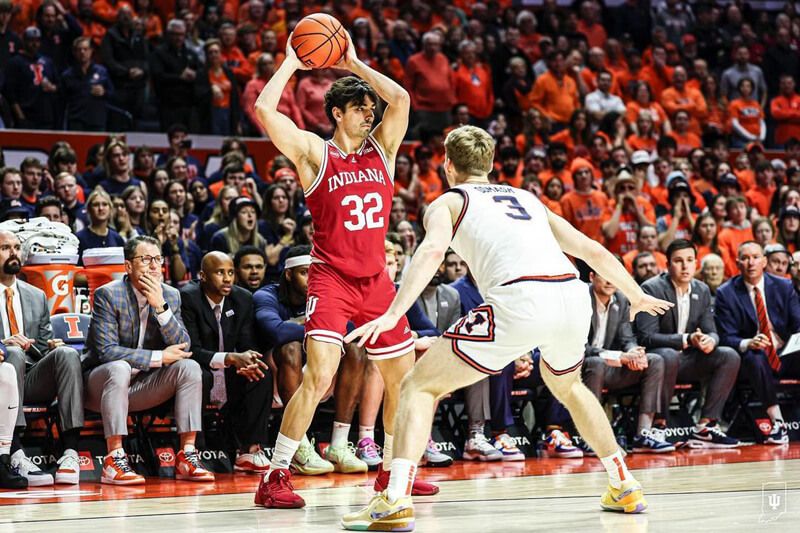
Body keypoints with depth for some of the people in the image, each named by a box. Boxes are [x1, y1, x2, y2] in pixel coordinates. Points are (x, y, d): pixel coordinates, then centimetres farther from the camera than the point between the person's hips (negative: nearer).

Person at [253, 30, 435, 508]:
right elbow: (264, 109, -14)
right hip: (331, 278, -6)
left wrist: (354, 64, 3)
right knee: (319, 376, -20)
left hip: (377, 280, 6)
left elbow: (401, 99, 0)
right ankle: (275, 478, -15)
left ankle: (391, 470, 30)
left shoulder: (382, 148, 10)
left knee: (405, 377, 12)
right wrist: (291, 63, -5)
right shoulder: (314, 152, -3)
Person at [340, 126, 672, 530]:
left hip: (520, 302, -5)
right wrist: (636, 295, 50)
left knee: (419, 386, 4)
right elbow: (593, 251, 35)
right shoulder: (526, 197, 33)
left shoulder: (448, 202, 18)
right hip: (573, 296, 6)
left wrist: (393, 314, -16)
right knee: (567, 387, 37)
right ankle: (624, 488, 37)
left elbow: (434, 249, -5)